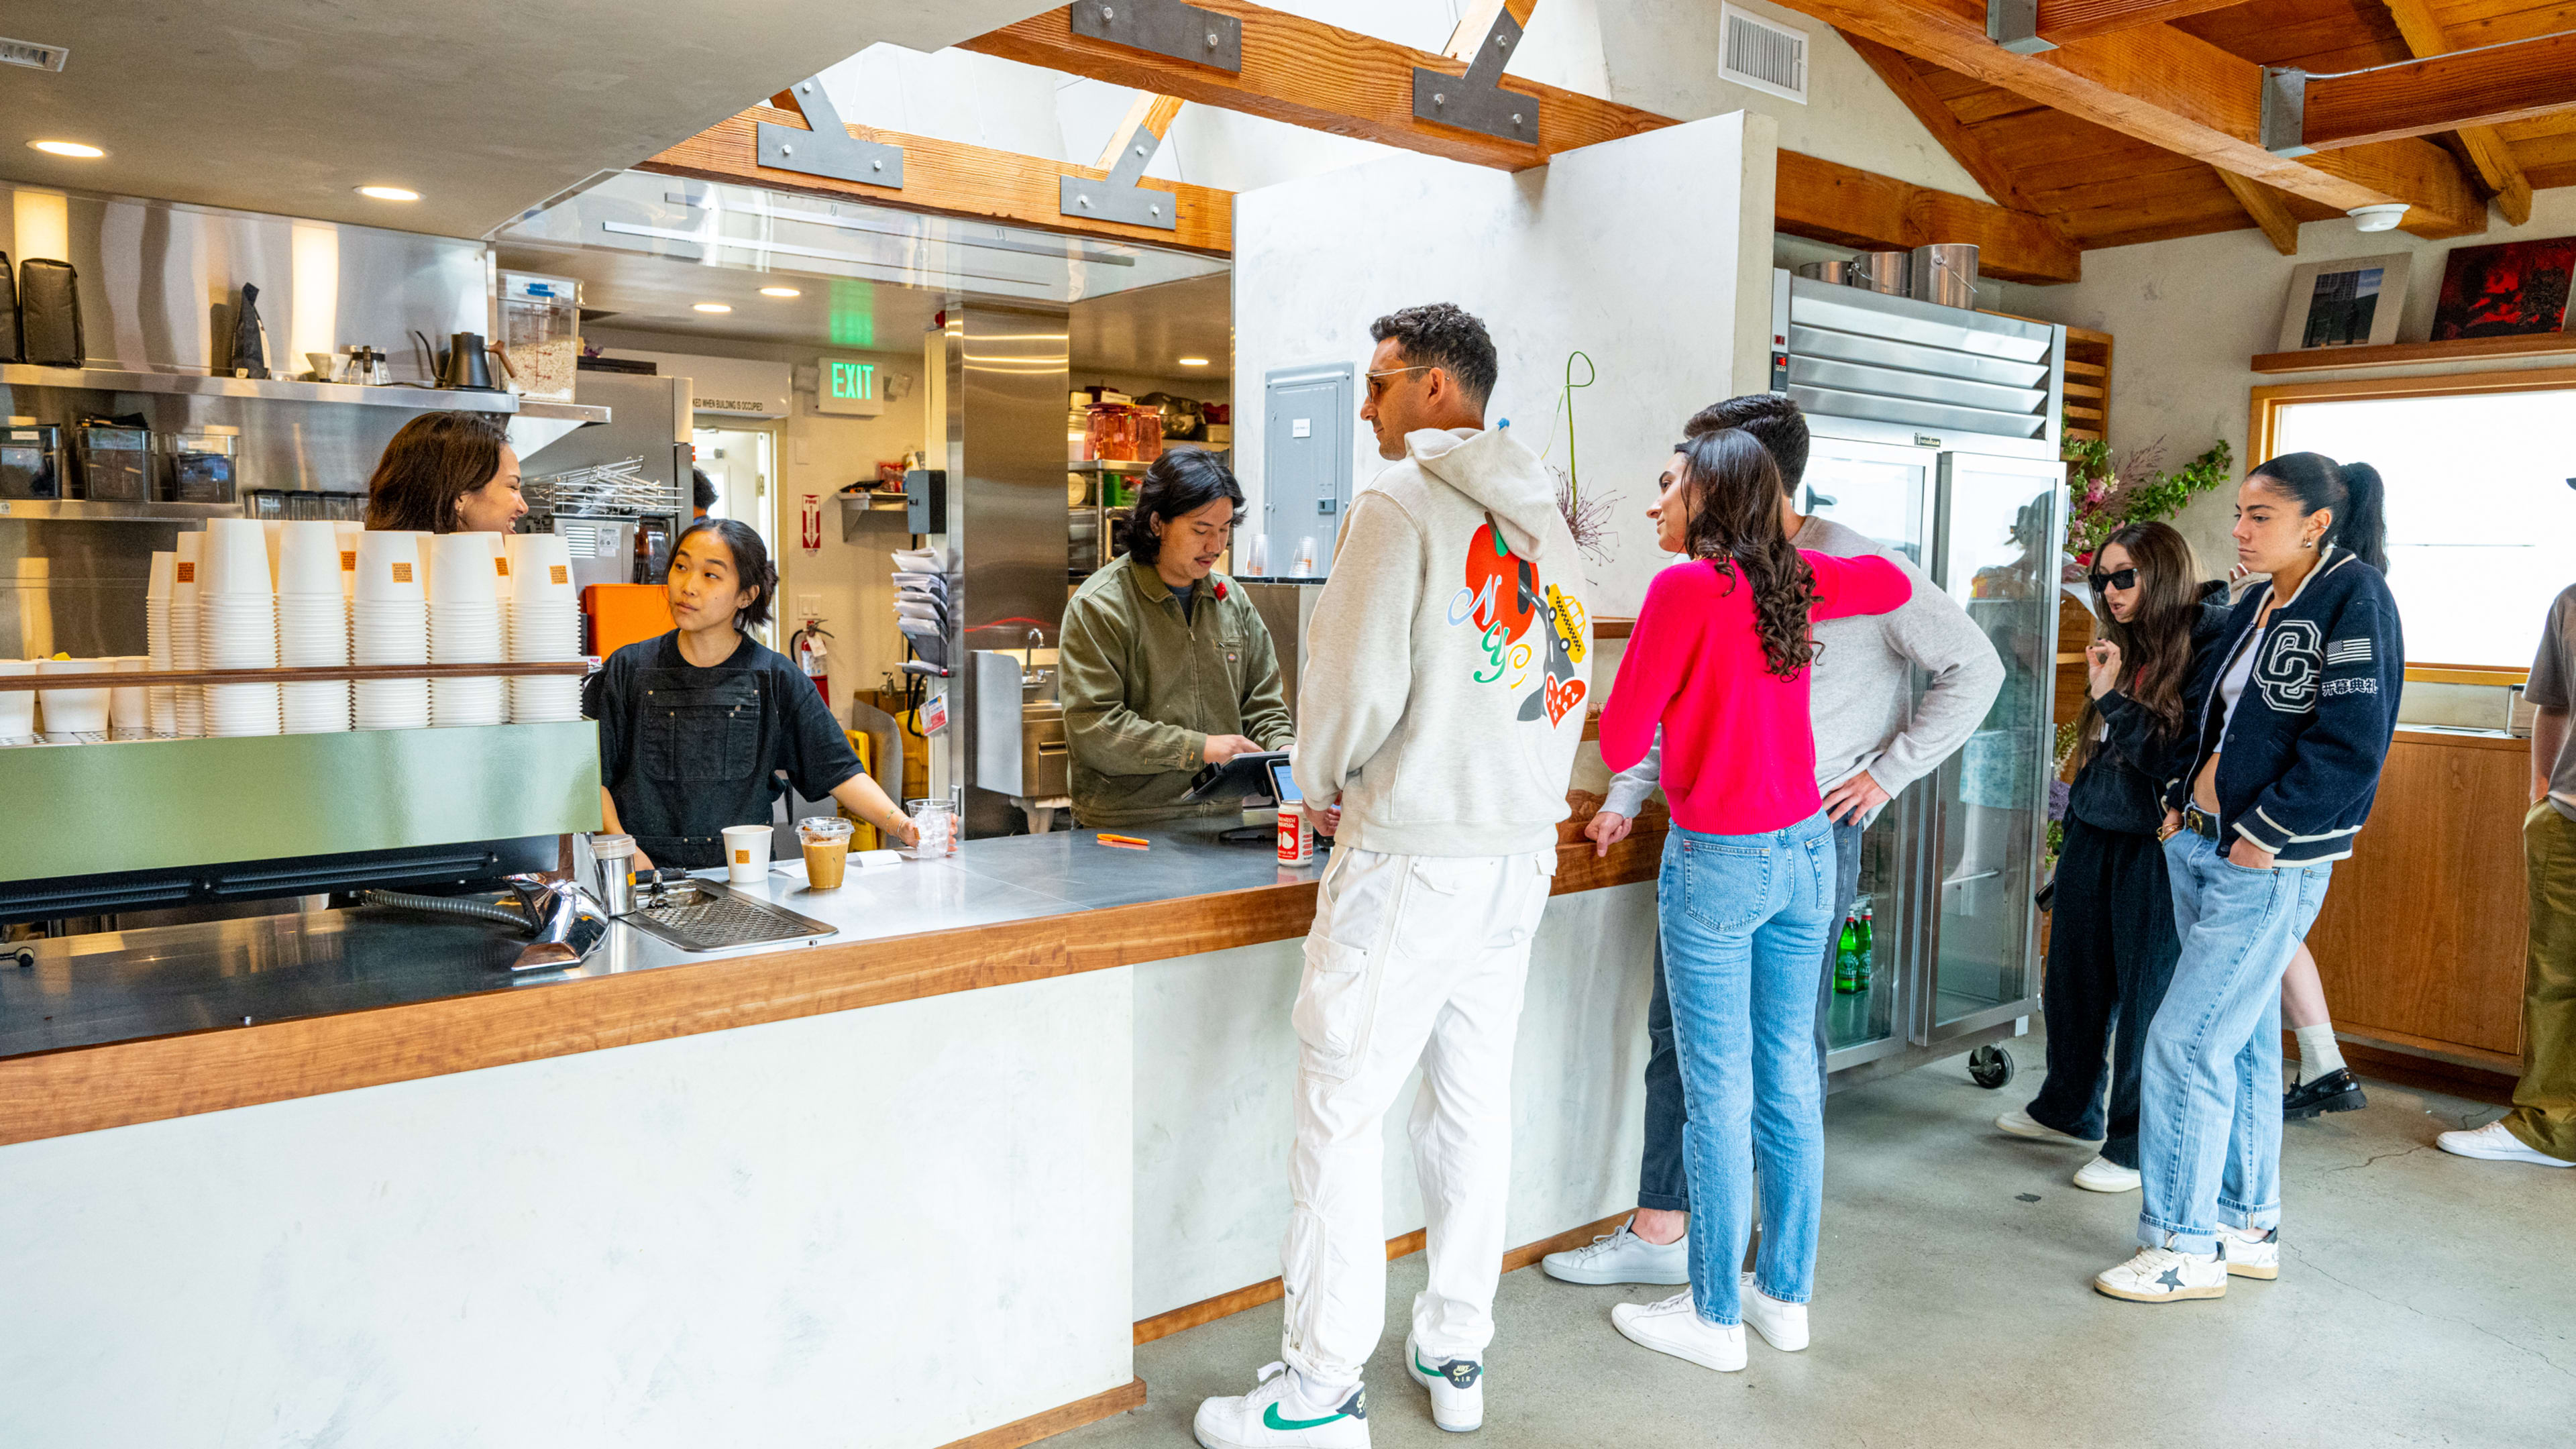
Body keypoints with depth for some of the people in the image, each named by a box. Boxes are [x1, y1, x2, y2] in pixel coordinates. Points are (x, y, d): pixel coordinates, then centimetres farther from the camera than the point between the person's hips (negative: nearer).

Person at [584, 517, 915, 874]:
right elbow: (592, 774, 6)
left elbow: (838, 770, 1)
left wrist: (903, 827, -12)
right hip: (647, 877, 0)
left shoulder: (777, 678, 3)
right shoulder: (629, 669, 5)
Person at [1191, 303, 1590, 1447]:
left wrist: (1322, 780, 4)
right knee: (1473, 1101, 15)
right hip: (1522, 849, 8)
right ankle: (1456, 1354, 28)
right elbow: (1569, 683, 15)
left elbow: (1360, 686, -14)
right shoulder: (1543, 519, 13)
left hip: (1413, 853, -8)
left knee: (1340, 1114, 1)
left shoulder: (1401, 502, -10)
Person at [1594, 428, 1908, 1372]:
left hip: (1719, 862, -7)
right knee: (1790, 1080, 14)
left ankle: (1714, 1318, 14)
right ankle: (1786, 1295, 27)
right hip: (1806, 848, 7)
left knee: (1719, 1093, 2)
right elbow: (1894, 583, 27)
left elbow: (1622, 743, -12)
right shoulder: (1799, 579, 5)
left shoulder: (1687, 587, -14)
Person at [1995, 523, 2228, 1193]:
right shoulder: (2125, 648, 12)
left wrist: (2113, 700, -17)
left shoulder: (2209, 645, -12)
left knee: (2148, 996, 3)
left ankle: (2136, 1146, 16)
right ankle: (2068, 1110, 35)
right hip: (2093, 837, 8)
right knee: (2074, 981, 16)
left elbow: (2186, 759, -17)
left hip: (2155, 850, -8)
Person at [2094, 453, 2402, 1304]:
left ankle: (2185, 1245, 6)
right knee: (2241, 1040, 15)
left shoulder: (2355, 597, -11)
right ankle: (2249, 1227, 27)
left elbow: (2351, 743, -18)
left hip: (2270, 863, -8)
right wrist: (2181, 803, 10)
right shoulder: (2258, 605, 13)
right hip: (2200, 846, 8)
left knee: (2186, 1040, -7)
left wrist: (2264, 836, -16)